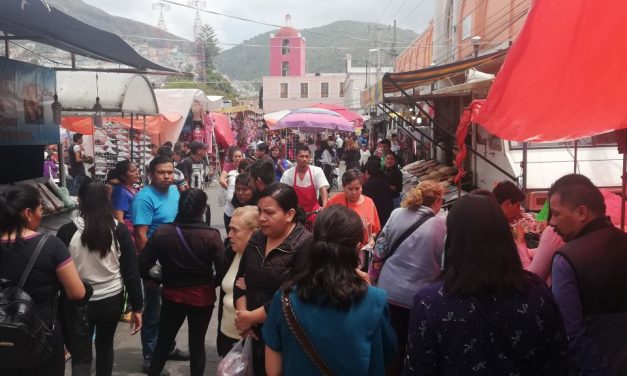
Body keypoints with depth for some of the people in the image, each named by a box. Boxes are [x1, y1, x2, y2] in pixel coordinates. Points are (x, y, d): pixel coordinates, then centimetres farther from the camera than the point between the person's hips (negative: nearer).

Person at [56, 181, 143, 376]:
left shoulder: (67, 232, -13)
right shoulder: (119, 230, -9)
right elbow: (131, 271, -6)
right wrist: (137, 306, 2)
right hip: (112, 300, 2)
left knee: (80, 350, 16)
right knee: (105, 345, 22)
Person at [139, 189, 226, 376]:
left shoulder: (162, 232, -12)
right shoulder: (211, 236, -18)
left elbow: (142, 265, -9)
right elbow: (223, 270, -17)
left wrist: (158, 280, 9)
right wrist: (210, 284, 3)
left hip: (172, 296, 2)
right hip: (202, 297, -1)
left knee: (163, 342, 21)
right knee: (197, 344, 15)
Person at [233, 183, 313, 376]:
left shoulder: (306, 245, -18)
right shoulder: (257, 239, 5)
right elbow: (241, 280, 9)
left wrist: (251, 318, -16)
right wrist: (242, 313, -7)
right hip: (256, 332, 6)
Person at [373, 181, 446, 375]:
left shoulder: (396, 214, -2)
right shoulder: (441, 225, -12)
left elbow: (379, 249, 2)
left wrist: (372, 277, 12)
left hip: (388, 291, 3)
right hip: (418, 297, -3)